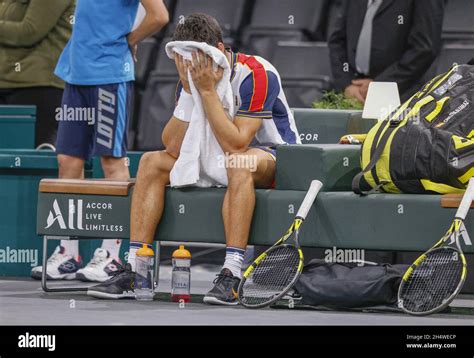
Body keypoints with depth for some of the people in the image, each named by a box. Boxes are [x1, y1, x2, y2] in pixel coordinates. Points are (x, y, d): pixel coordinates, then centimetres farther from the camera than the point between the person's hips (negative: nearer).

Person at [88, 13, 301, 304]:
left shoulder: (256, 74, -22)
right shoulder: (193, 78, -3)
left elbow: (235, 143, -31)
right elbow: (174, 148, -11)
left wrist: (208, 91, -30)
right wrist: (188, 91, -20)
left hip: (274, 159, -7)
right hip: (217, 161, 7)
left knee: (240, 162, -40)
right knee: (152, 162, -9)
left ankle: (231, 275, -45)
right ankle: (133, 271, -15)